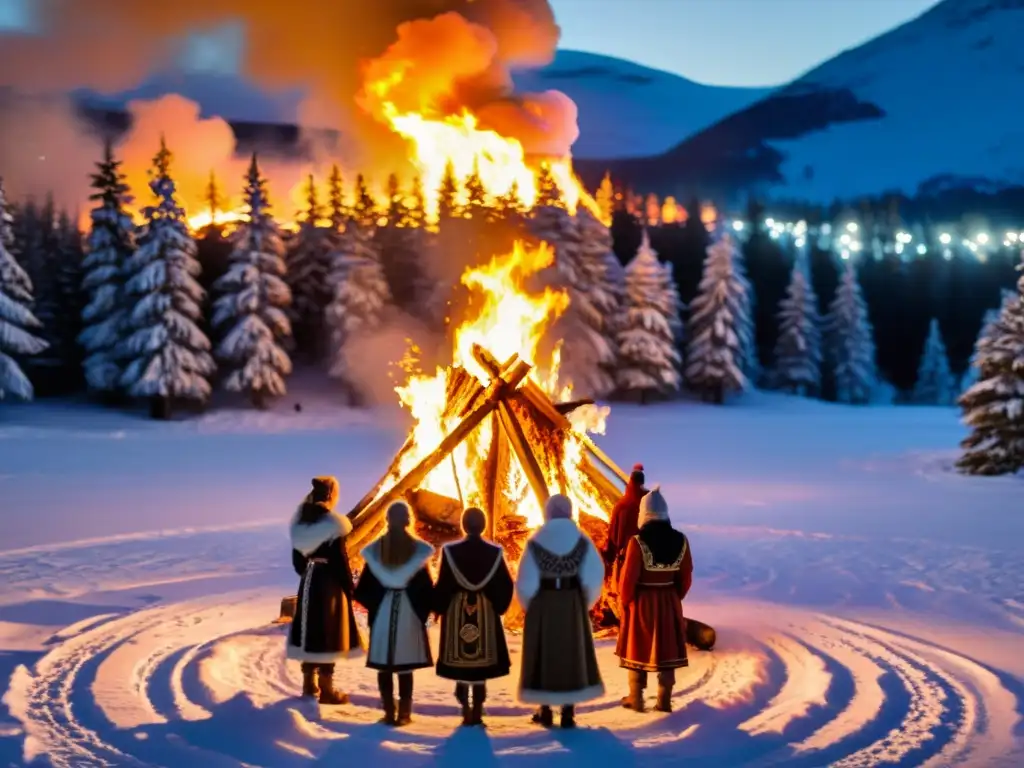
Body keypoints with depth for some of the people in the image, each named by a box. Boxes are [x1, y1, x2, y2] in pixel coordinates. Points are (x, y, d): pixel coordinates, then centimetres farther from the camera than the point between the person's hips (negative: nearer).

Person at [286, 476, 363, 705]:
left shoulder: (300, 522, 5)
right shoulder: (334, 524, -16)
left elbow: (297, 558, 11)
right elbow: (340, 560, -15)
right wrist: (349, 587, -7)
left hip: (308, 582, 7)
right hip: (329, 583, -7)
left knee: (310, 632, 13)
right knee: (328, 634, -1)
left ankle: (310, 685, 19)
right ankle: (326, 690, 3)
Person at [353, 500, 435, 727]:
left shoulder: (375, 549, 0)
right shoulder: (418, 549, -6)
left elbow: (364, 586, 1)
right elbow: (426, 585, -4)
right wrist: (428, 609, 9)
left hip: (382, 612, 1)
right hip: (409, 612, -1)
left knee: (384, 665, 7)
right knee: (405, 666, 5)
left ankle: (389, 712, 7)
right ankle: (404, 713, 6)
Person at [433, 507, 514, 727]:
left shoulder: (450, 551, -9)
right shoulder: (495, 552, -5)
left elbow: (443, 585, -6)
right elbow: (506, 585, -1)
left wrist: (438, 608, 7)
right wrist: (498, 606, 12)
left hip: (457, 611, -1)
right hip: (486, 612, 1)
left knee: (459, 659, 8)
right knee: (482, 659, 8)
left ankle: (466, 711, 5)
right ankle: (477, 712, 7)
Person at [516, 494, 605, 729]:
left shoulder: (535, 542, -7)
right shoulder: (582, 541, -4)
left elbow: (525, 582, -10)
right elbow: (594, 577, -9)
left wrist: (529, 606, 7)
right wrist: (585, 604, 5)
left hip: (542, 605, 0)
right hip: (572, 605, 1)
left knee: (544, 654, 12)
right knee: (572, 654, 10)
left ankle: (545, 712, 15)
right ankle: (568, 713, 8)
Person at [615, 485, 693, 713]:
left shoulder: (638, 542, -19)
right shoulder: (681, 541, -5)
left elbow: (628, 577, -16)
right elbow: (686, 577, 3)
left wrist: (624, 602, -1)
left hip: (642, 601, -3)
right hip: (669, 601, 3)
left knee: (638, 648, 10)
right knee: (666, 649, 11)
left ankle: (636, 699, 18)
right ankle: (664, 701, 15)